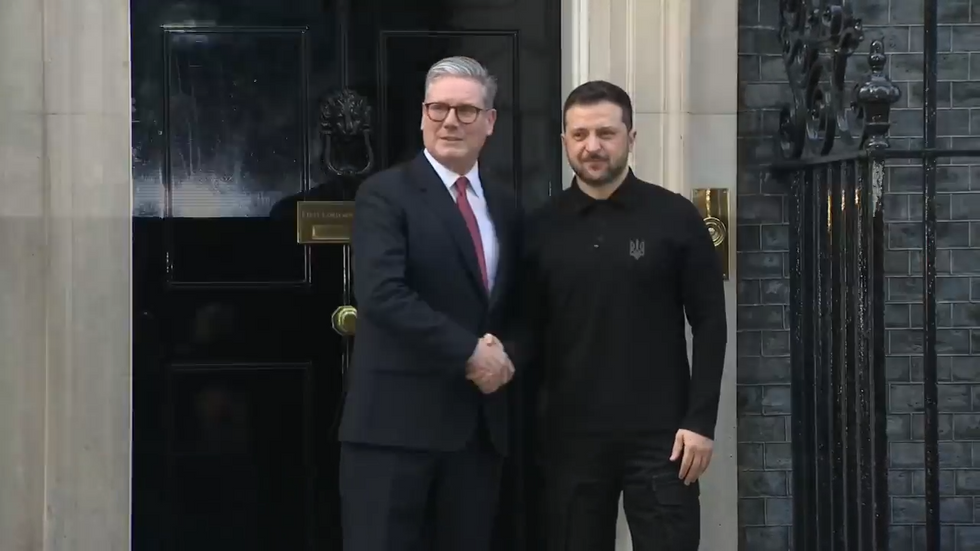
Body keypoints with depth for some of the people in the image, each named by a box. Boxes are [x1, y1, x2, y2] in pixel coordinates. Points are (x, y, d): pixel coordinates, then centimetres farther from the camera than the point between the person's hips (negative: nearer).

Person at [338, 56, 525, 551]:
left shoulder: (505, 202, 14)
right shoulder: (385, 194, -5)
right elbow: (381, 293, -18)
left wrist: (505, 353, -4)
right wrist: (469, 352, -17)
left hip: (480, 420, 6)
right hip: (396, 417, -6)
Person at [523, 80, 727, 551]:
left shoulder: (675, 218, 0)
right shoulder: (541, 228, 5)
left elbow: (709, 325, -1)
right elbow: (529, 332, 8)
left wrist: (701, 420, -8)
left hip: (659, 434, -2)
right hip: (569, 436, 2)